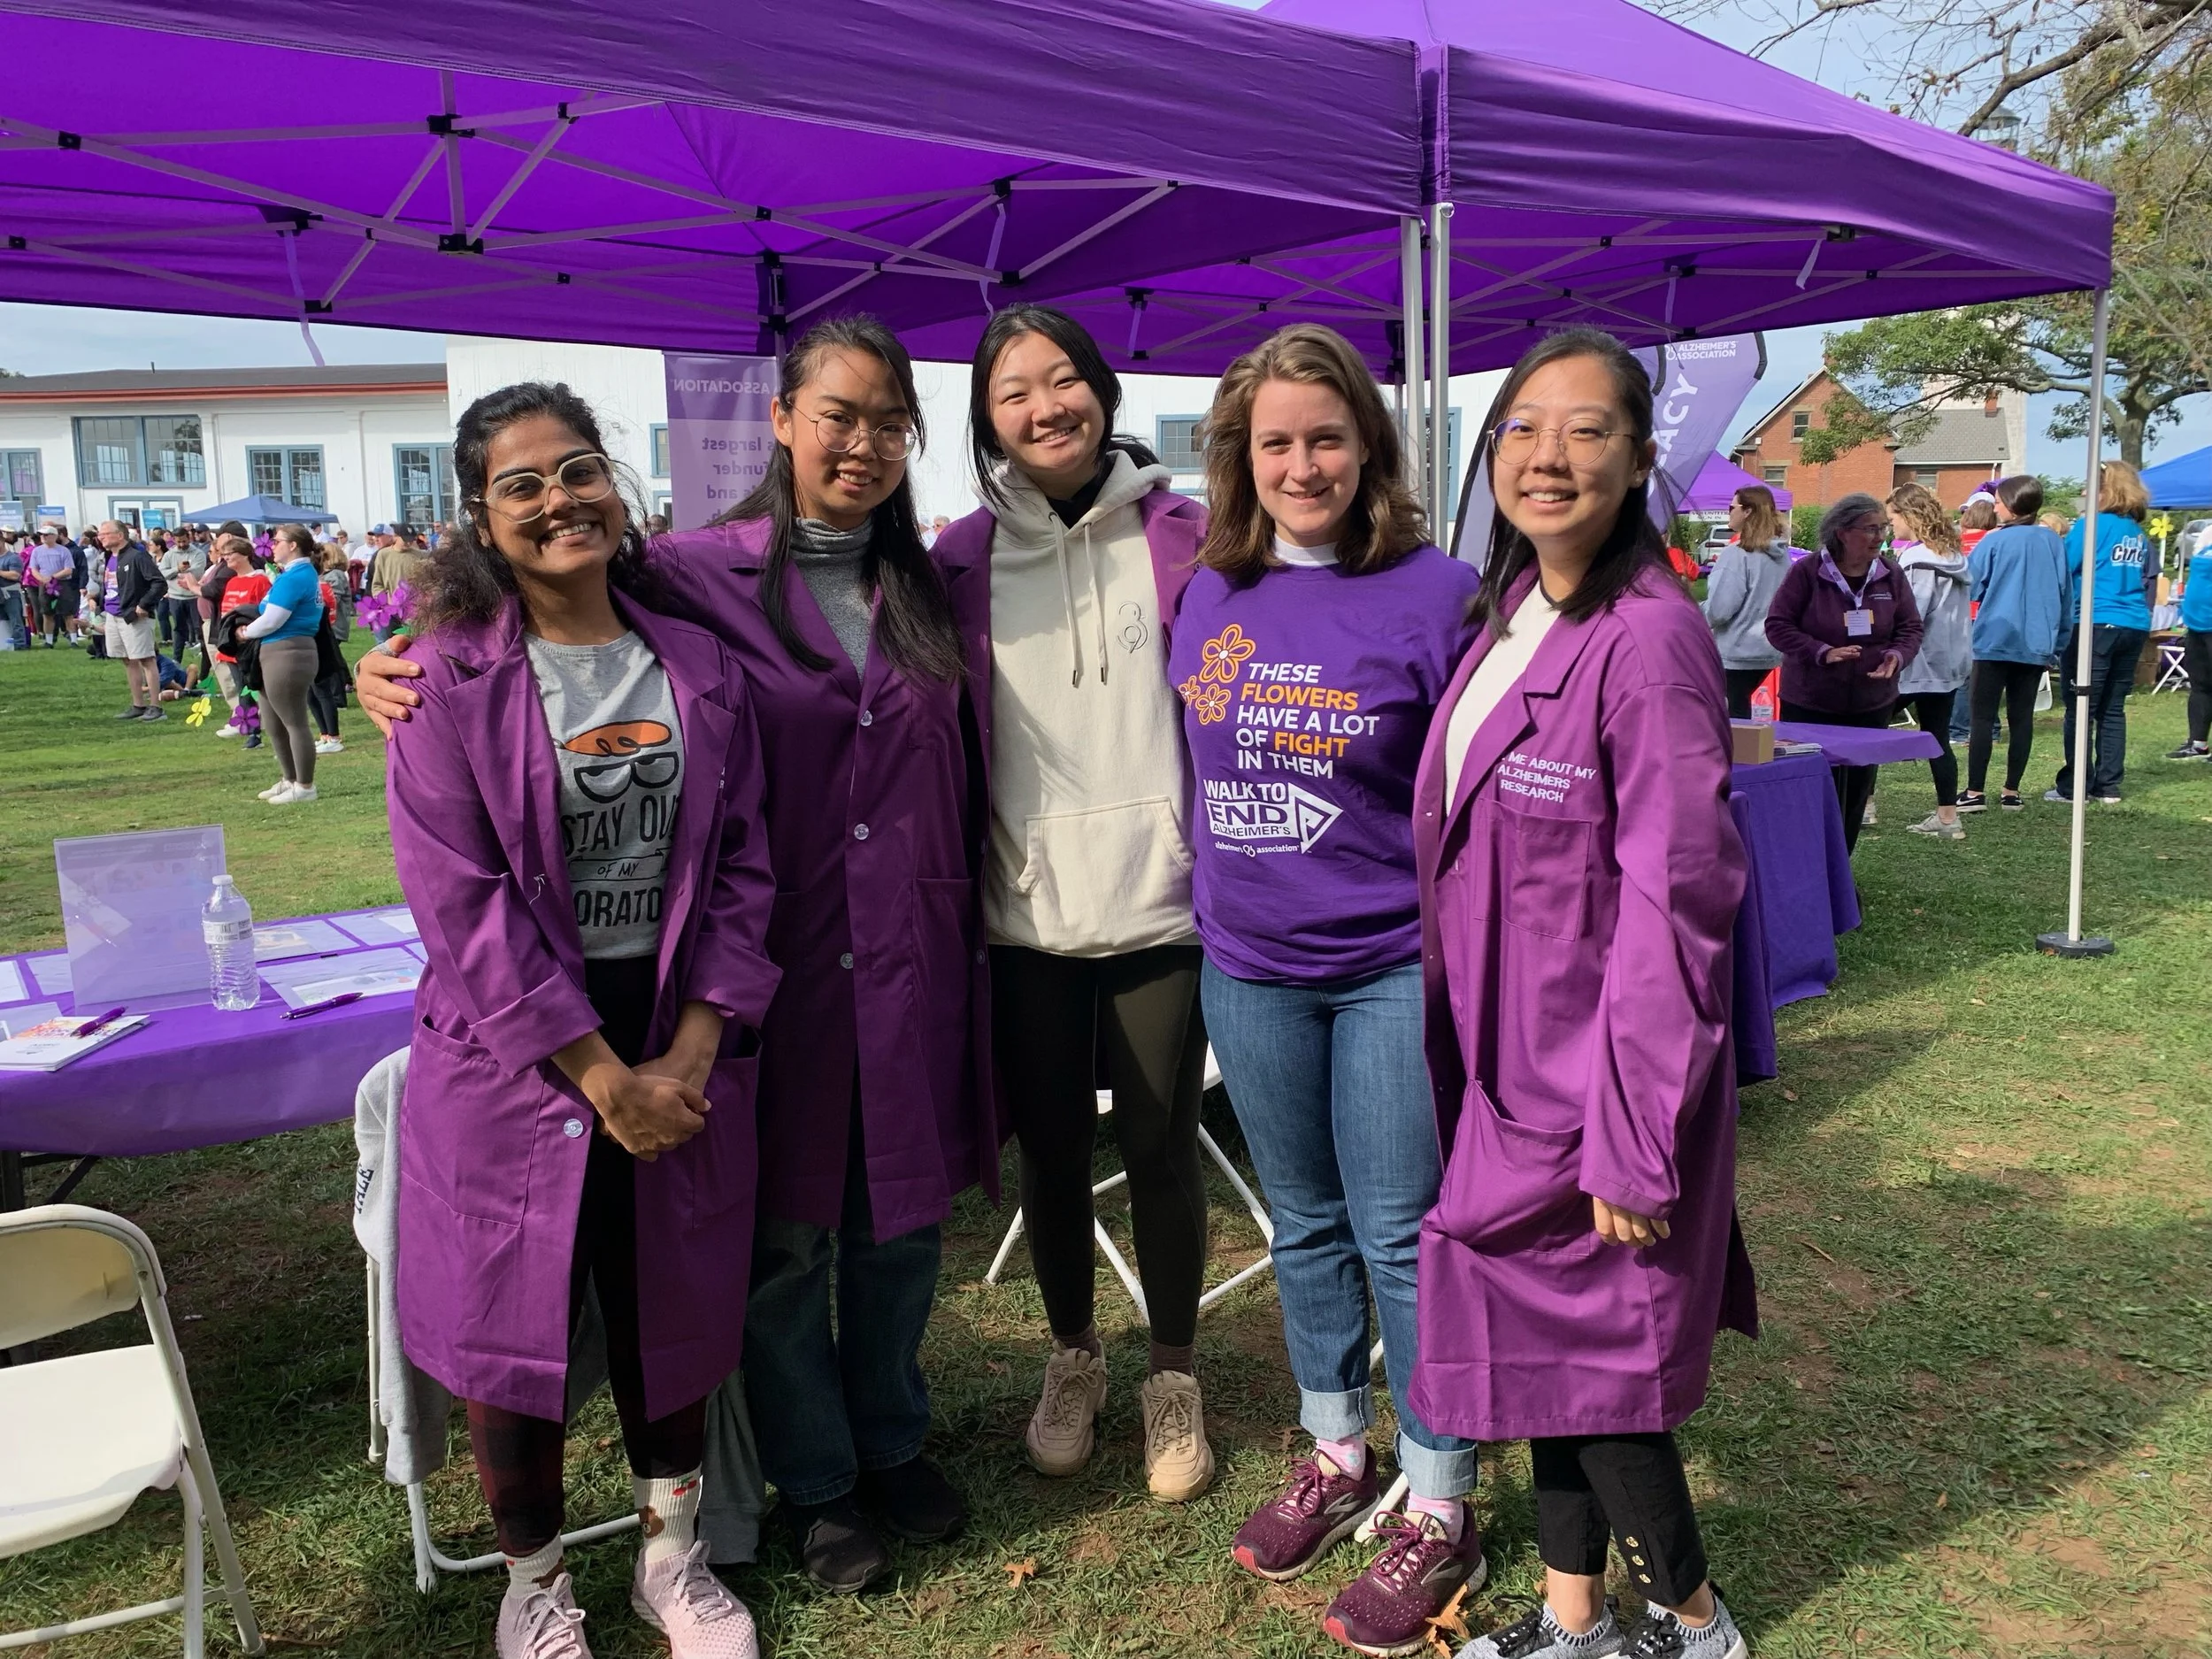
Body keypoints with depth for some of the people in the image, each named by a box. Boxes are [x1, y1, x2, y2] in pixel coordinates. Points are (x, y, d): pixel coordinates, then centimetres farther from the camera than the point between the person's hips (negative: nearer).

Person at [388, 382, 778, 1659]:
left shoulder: (700, 669, 1)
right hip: (514, 1061, -2)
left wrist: (693, 1054, -8)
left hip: (681, 1046, 3)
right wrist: (605, 1077, -15)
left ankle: (675, 1556, 40)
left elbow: (743, 870, 2)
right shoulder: (451, 684, -9)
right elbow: (466, 905, -14)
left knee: (673, 1315, 16)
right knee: (516, 1329, 11)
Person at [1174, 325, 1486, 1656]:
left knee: (1402, 1236, 5)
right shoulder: (1211, 596, 3)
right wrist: (1212, 909, 14)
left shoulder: (1436, 594, -11)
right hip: (1248, 969, 5)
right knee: (1306, 1224, 18)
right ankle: (1336, 1451, 38)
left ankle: (1439, 1508, 23)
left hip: (1397, 968, -4)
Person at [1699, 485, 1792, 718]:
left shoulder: (1737, 554, -18)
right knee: (1742, 713, 20)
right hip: (1769, 652, 8)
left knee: (1734, 718, 0)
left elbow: (1718, 609, -20)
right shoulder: (1782, 555, 6)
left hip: (1736, 653, -8)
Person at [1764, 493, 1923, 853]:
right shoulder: (1807, 572, -10)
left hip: (1872, 704, 5)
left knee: (1857, 790, 11)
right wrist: (1822, 652, -23)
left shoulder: (1891, 576, 3)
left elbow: (1910, 628, 8)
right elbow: (1778, 625, -10)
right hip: (1810, 704, -5)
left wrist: (1897, 656, -14)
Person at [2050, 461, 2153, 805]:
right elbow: (2143, 580, 21)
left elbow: (2064, 570, -8)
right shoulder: (2140, 535, 12)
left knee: (2080, 709, -1)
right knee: (2113, 709, 11)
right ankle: (2109, 786, 13)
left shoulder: (2092, 525, -9)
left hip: (2095, 625, -6)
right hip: (2134, 625, 6)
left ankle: (2074, 787, 0)